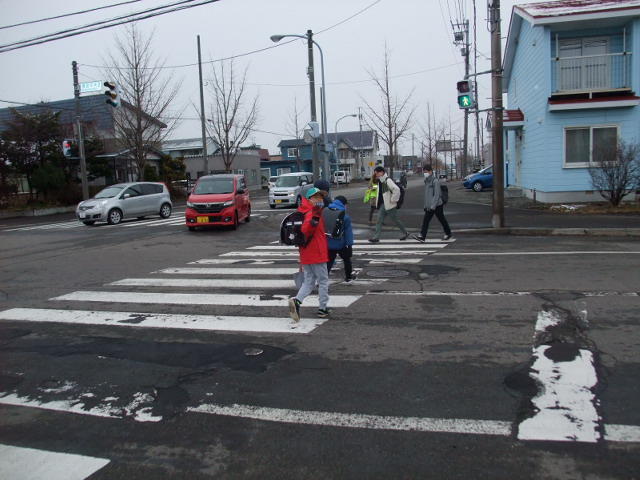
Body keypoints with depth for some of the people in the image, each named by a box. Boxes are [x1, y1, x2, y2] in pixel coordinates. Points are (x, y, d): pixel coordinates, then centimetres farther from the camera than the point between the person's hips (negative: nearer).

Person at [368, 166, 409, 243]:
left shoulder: (388, 181, -19)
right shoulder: (380, 181, 9)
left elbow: (397, 190, -28)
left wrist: (393, 200, -21)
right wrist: (377, 200, 17)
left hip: (389, 205, -8)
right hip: (382, 205, 8)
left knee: (396, 220, 5)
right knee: (379, 220, 2)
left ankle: (405, 233, 24)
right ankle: (376, 237, 2)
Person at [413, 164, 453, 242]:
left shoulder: (435, 181, -16)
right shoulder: (426, 181, 10)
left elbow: (437, 195, -20)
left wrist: (433, 206, -24)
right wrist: (425, 205, 16)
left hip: (437, 206, -7)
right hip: (429, 206, 7)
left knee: (442, 220, 8)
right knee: (425, 220, -2)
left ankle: (448, 233, 25)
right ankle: (422, 236, -7)